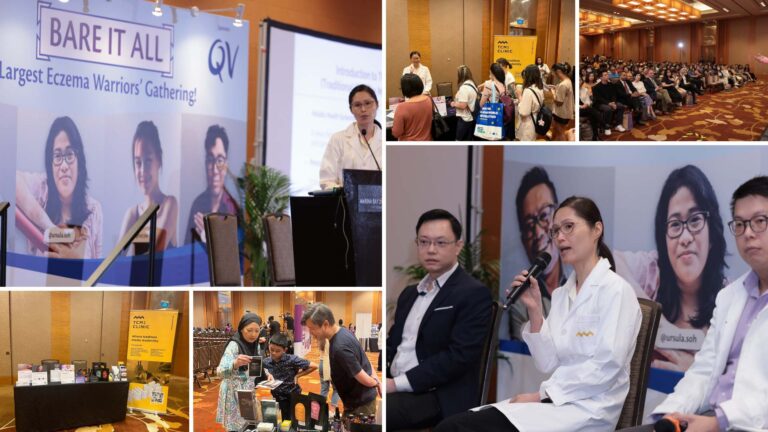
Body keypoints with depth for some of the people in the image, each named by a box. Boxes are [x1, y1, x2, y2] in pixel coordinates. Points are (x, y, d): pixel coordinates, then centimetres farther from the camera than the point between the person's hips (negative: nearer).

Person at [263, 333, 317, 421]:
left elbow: (313, 366, -18)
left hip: (292, 396, -3)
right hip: (276, 396, 3)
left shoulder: (291, 359, -18)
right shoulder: (266, 362, -7)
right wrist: (268, 376, -17)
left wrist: (297, 375, -13)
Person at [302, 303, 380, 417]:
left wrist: (375, 383, -4)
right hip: (358, 399, 9)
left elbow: (363, 379, -24)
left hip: (360, 403, -9)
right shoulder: (343, 332, 2)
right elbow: (363, 360, 12)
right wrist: (376, 381, 6)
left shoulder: (340, 347, -30)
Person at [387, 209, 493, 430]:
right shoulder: (409, 293, 21)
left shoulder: (474, 293, -5)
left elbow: (459, 356, -15)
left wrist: (397, 383, -18)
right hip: (393, 387, 7)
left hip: (439, 398, -7)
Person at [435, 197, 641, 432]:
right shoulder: (561, 294, 17)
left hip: (587, 409, -7)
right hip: (554, 402, 7)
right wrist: (534, 309, -2)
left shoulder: (616, 290, -6)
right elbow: (548, 363, 10)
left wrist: (542, 394, -14)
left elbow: (606, 366, -15)